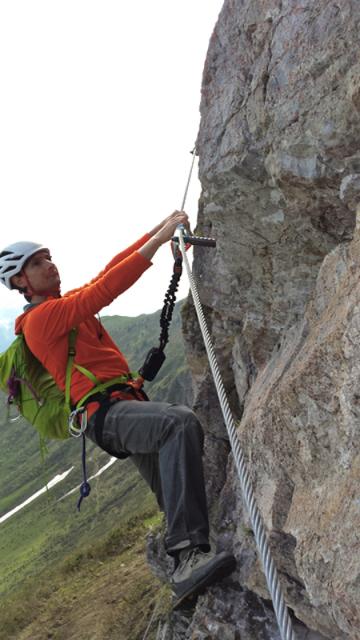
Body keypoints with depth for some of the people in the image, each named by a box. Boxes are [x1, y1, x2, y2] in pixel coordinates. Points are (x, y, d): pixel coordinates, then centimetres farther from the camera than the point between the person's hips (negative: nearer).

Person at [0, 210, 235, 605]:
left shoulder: (67, 305, 22)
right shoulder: (40, 320, -6)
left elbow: (112, 268, 18)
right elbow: (102, 291, -17)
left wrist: (160, 228, 9)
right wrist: (159, 238, -17)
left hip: (130, 407, 10)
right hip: (108, 415, -10)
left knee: (174, 501, 10)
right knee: (181, 424, -36)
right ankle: (188, 553, -43)